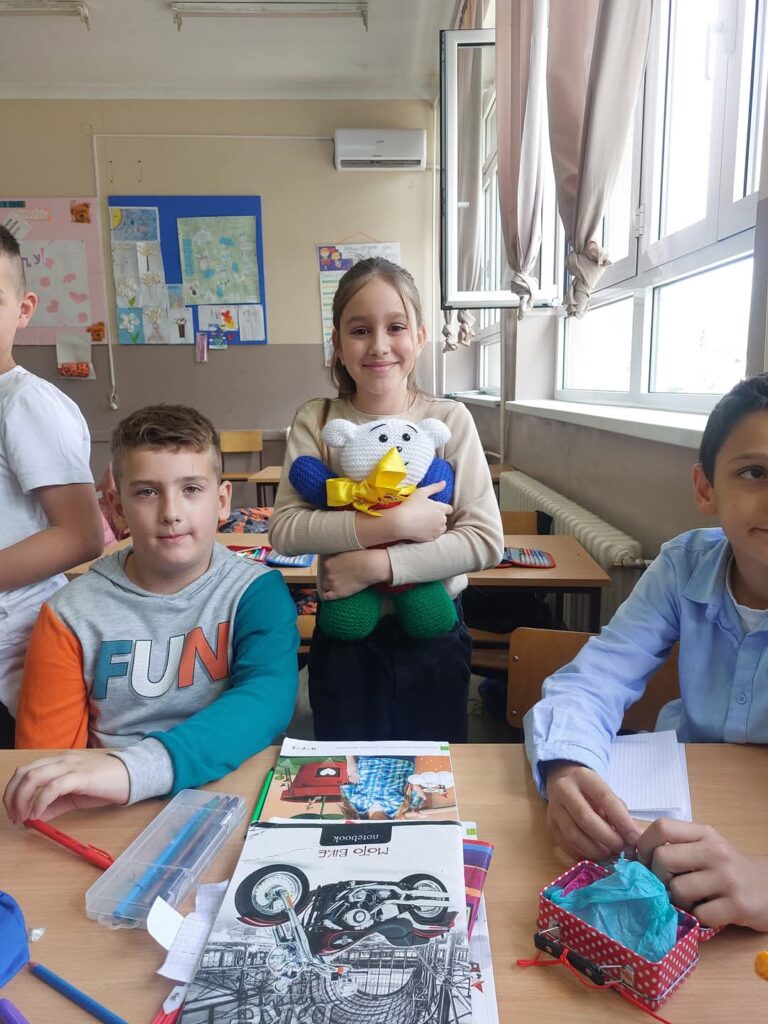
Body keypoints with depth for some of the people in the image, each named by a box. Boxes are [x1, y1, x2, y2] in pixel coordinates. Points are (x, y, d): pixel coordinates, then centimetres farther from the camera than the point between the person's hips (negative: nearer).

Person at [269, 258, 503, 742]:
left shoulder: (450, 419, -8)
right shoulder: (317, 421, -6)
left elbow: (486, 539, -14)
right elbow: (285, 529, -16)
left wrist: (375, 564, -22)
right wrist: (393, 523, -26)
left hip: (434, 633, 0)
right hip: (345, 636, 0)